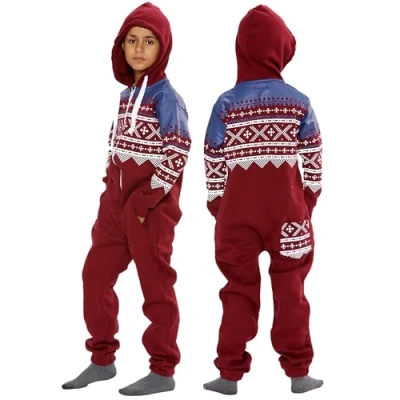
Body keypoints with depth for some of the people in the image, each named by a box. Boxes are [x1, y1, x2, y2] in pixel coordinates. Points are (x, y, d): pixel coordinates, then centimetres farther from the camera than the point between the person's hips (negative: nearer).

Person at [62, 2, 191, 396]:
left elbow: (177, 153, -17)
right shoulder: (126, 94, 12)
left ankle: (163, 371, 13)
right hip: (116, 199, 8)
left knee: (155, 283, 1)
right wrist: (111, 186, 9)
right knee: (95, 274, 11)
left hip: (152, 204, -8)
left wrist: (147, 198, -18)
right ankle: (102, 359, 25)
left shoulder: (166, 96, -11)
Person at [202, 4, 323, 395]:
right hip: (288, 206, 0)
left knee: (239, 288, 8)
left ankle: (230, 373, 10)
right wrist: (308, 201, 14)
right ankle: (298, 372, 13)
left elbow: (214, 165, -1)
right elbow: (312, 161, 1)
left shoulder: (225, 104, -4)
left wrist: (216, 206, 10)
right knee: (290, 287, 8)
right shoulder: (299, 102, -2)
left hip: (238, 208, 0)